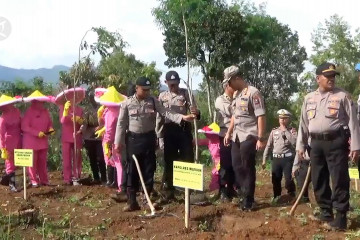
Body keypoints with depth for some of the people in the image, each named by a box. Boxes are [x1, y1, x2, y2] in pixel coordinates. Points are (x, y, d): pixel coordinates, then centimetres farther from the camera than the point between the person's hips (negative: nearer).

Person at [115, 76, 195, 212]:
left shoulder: (153, 101, 2)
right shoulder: (127, 103, -2)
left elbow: (166, 113, -7)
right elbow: (121, 123, 0)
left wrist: (182, 118, -21)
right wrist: (118, 142, -2)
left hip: (149, 138, 1)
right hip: (133, 139, -1)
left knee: (149, 169, 7)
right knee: (132, 170, 3)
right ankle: (132, 201, 11)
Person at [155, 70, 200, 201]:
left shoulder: (186, 93, 4)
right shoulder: (162, 96, 10)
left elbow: (193, 110, -3)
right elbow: (159, 117, 10)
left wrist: (196, 113, -28)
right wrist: (159, 135, 5)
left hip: (184, 129, -1)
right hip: (169, 130, 2)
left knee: (188, 158, 0)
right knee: (169, 161, 6)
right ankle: (168, 190, 15)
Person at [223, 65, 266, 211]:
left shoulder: (253, 93, -12)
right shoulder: (237, 95, 13)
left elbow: (261, 117, -16)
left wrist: (261, 138, -19)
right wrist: (228, 133, 21)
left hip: (249, 137, -8)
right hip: (236, 137, 8)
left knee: (248, 168, -1)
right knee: (237, 166, 12)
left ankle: (248, 200, 10)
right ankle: (242, 192, 27)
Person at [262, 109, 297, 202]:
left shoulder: (292, 130, 4)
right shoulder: (274, 131, 12)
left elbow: (294, 142, -16)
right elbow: (268, 146, 12)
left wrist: (285, 131, -10)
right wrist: (264, 159, 8)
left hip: (288, 159, -3)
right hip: (276, 159, 3)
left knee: (288, 179, -7)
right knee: (275, 180, 7)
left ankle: (291, 196, 14)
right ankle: (277, 197, 23)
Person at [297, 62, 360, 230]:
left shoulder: (342, 96, 0)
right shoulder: (309, 98, 12)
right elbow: (303, 123, 14)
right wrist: (300, 145, 9)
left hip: (336, 142, -5)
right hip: (316, 143, 5)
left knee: (339, 180, -4)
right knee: (318, 180, 11)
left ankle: (340, 218, 3)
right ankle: (326, 213, 25)